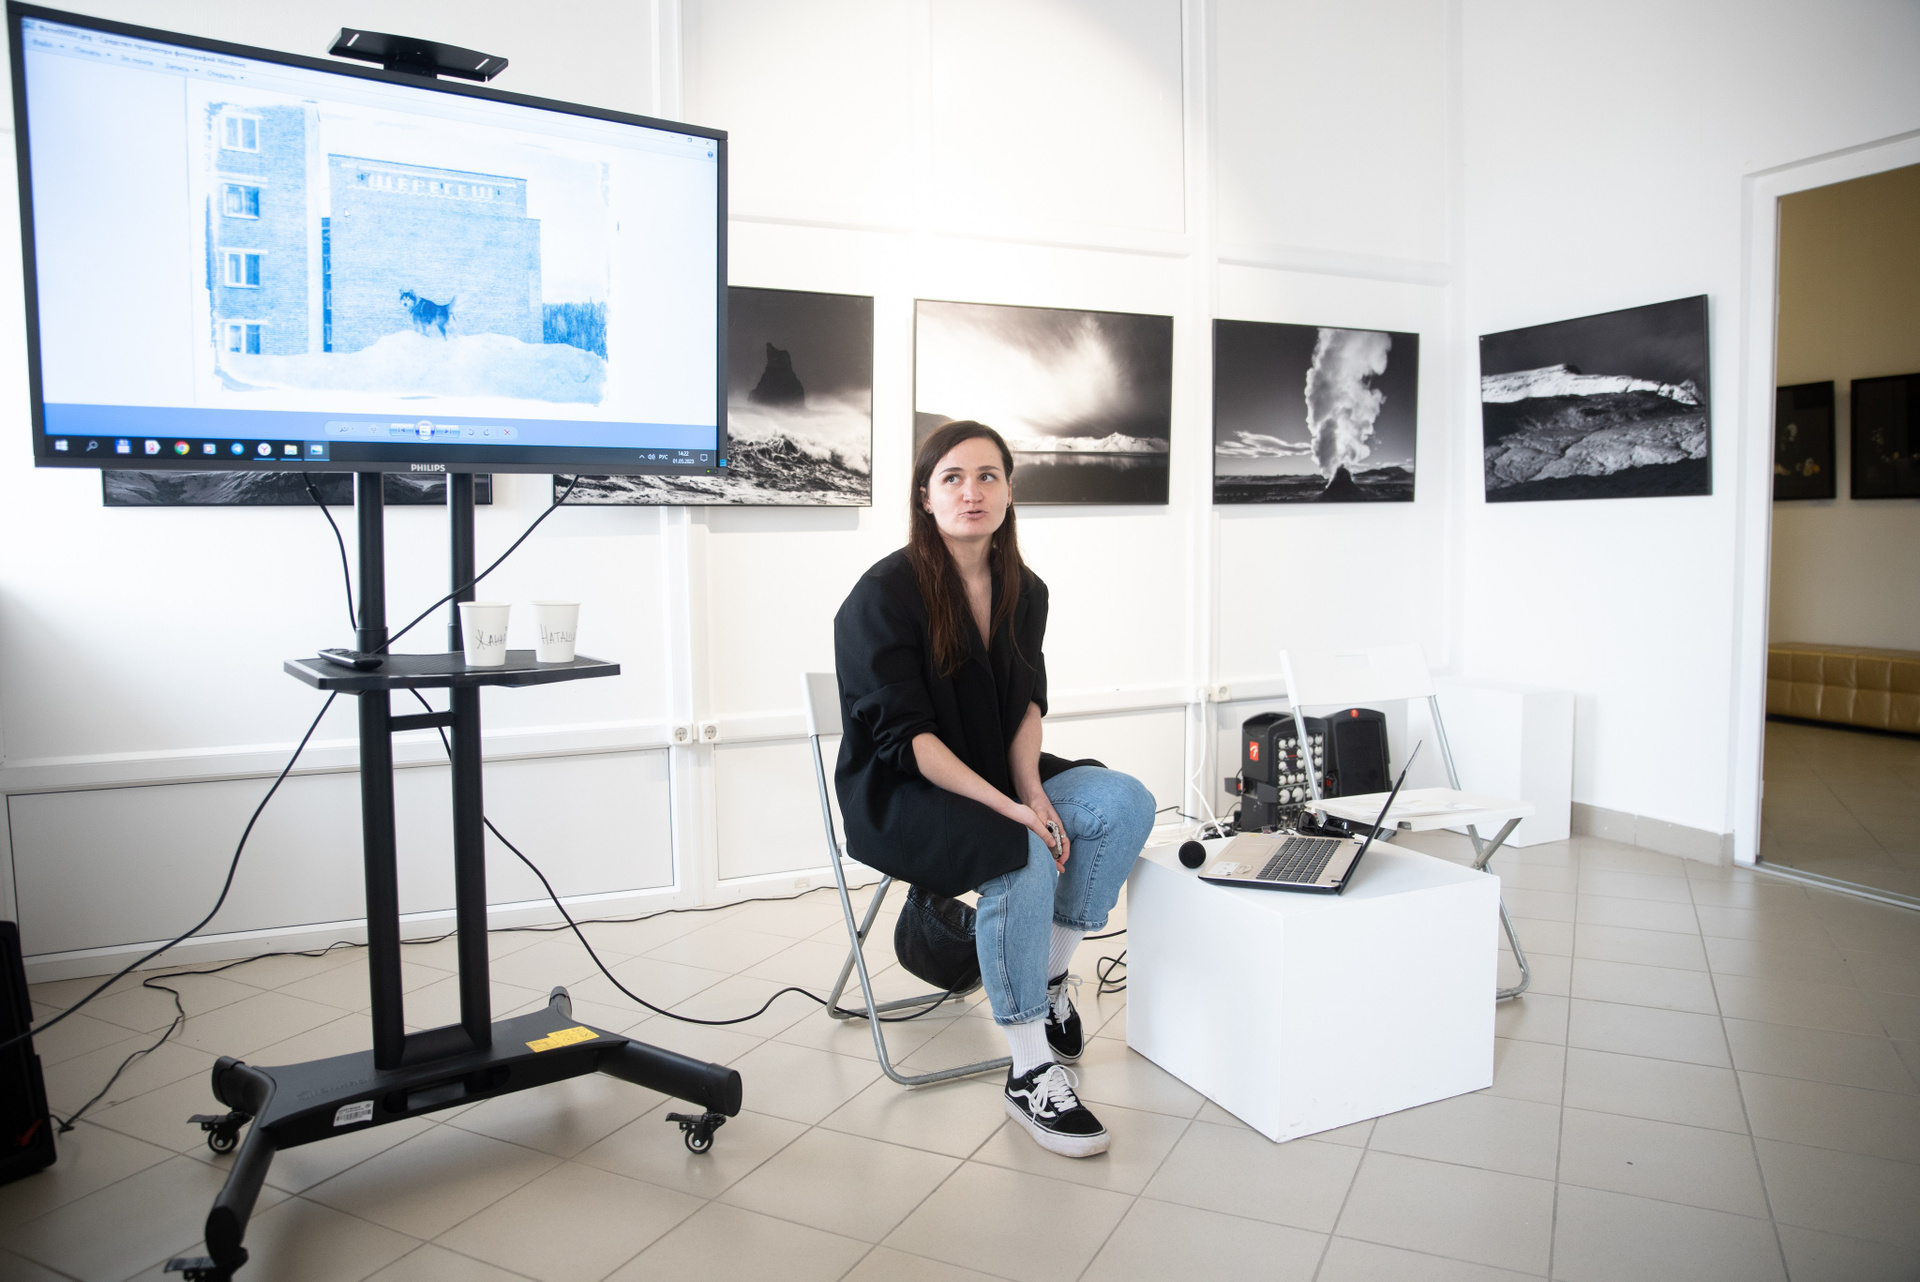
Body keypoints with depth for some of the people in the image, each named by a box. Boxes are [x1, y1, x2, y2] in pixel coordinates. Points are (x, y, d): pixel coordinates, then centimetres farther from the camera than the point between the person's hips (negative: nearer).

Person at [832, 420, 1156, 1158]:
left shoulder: (1024, 591, 3)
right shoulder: (883, 596, -17)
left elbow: (1027, 701, 7)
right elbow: (902, 736, -21)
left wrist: (1030, 788, -13)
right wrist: (1006, 807, -28)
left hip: (996, 776, 7)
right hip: (899, 794, -6)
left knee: (1126, 803, -16)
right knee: (1021, 857, -32)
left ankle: (1052, 977, 0)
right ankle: (1030, 1073, -17)